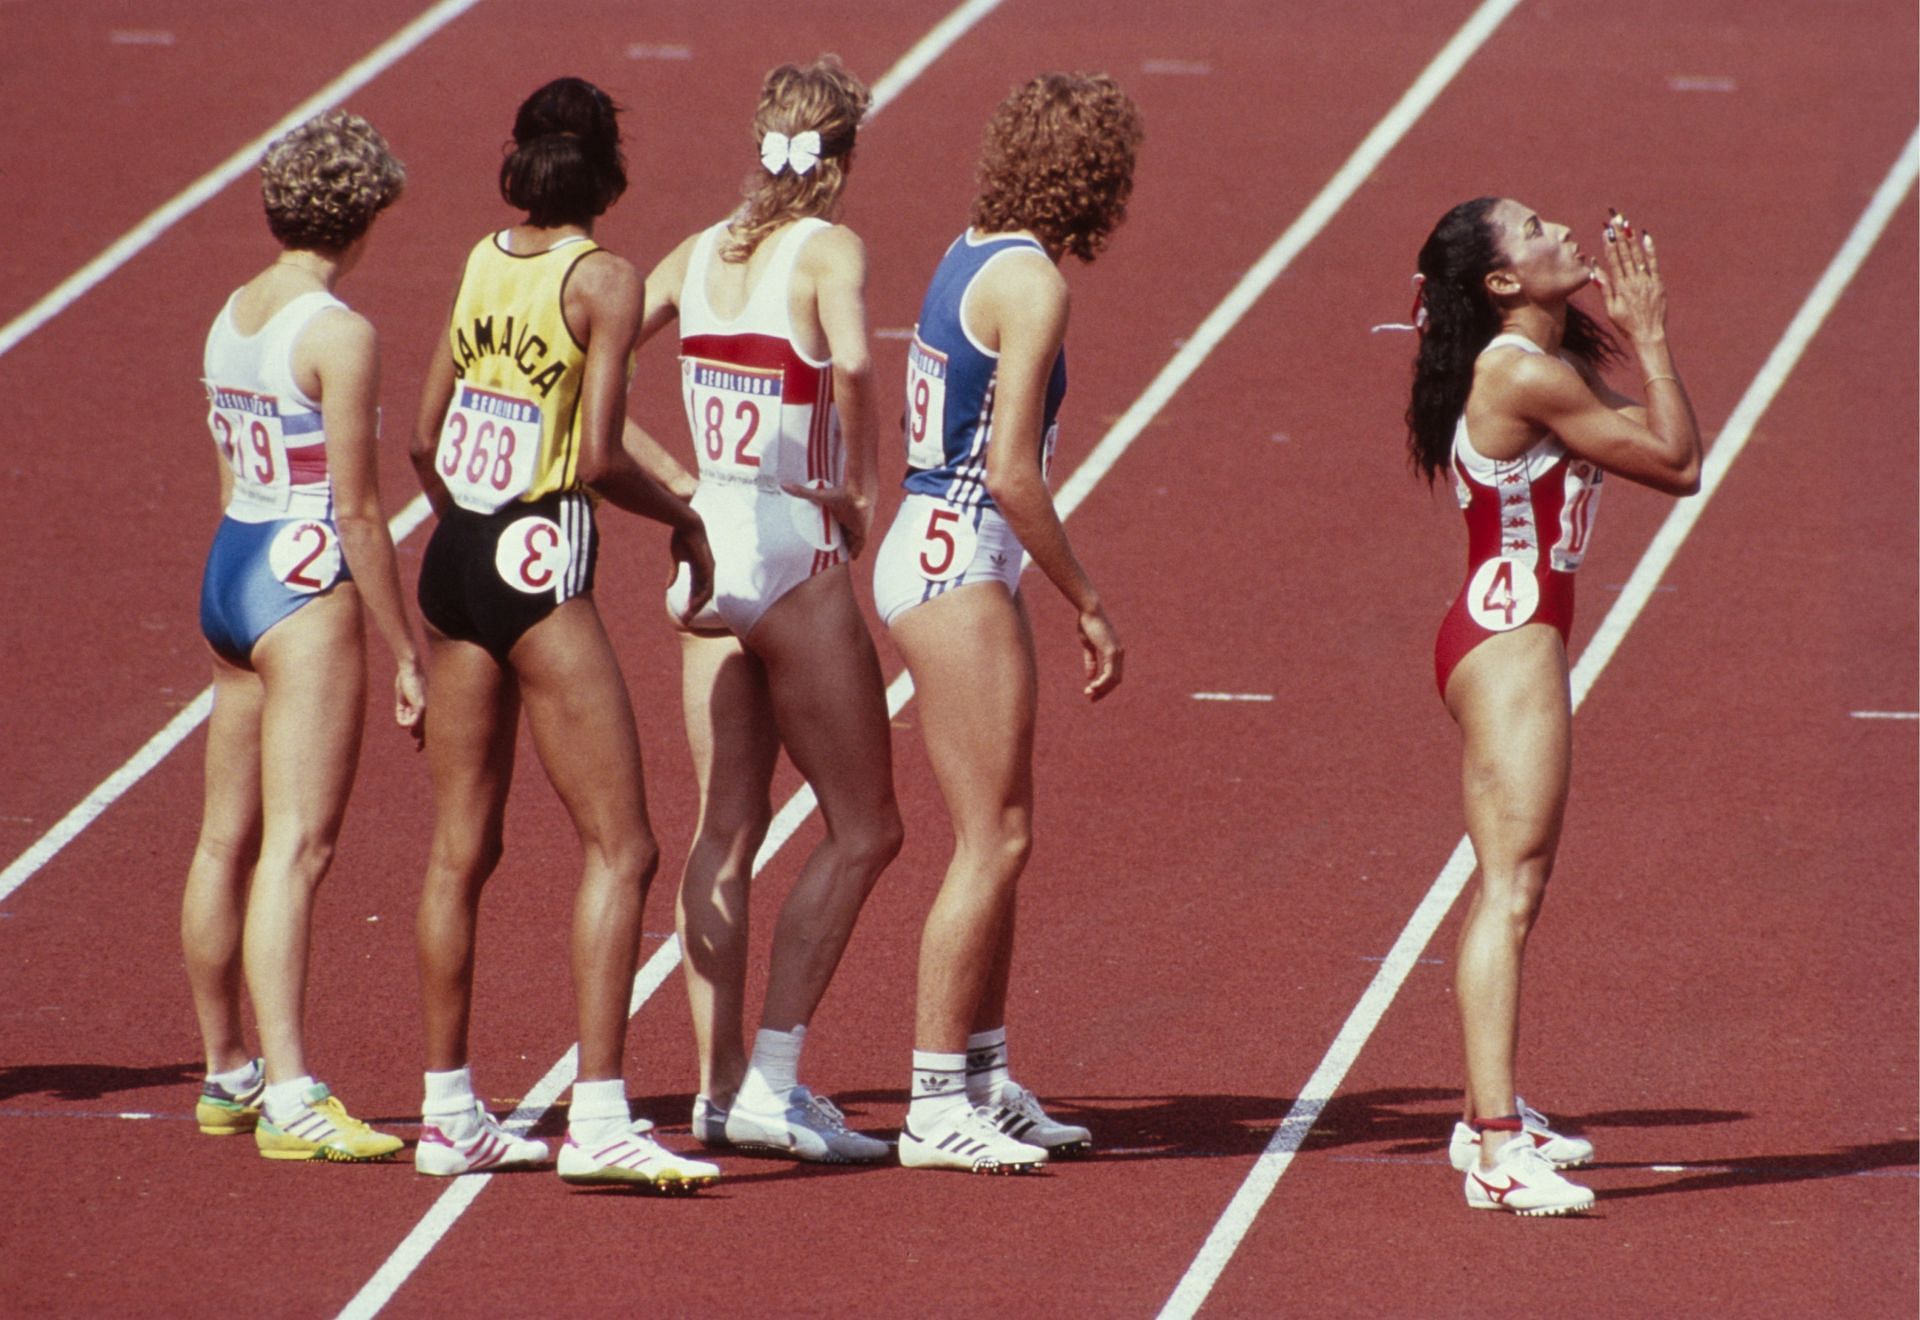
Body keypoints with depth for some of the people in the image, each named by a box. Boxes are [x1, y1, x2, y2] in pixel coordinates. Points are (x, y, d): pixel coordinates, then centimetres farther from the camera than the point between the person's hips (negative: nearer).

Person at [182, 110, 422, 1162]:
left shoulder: (231, 317, 10)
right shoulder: (338, 336, -15)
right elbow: (357, 511, -15)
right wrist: (405, 654, -11)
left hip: (229, 565, 9)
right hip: (307, 582, -8)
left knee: (227, 840, 15)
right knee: (296, 846, -12)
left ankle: (225, 1075, 26)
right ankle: (289, 1095, -19)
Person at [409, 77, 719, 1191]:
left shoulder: (483, 262, 9)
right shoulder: (604, 280, -11)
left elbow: (426, 439, 14)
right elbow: (599, 460, -16)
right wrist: (685, 516, 0)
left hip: (457, 555, 7)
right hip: (542, 567, -7)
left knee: (463, 847, 12)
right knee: (621, 847, -4)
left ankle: (449, 1115, 17)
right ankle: (599, 1118, -13)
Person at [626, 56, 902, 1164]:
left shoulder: (704, 252, 7)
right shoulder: (829, 249, -11)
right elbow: (851, 363, -30)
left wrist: (672, 480, 8)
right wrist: (856, 485, -15)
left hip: (711, 557, 6)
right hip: (798, 556, -6)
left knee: (727, 831, 11)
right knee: (863, 828, 3)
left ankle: (721, 1084, 11)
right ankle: (773, 1083, -5)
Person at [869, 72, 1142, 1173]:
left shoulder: (976, 256, 12)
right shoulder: (1032, 282, -16)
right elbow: (1012, 471, -20)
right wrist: (1091, 606, -13)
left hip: (946, 556, 10)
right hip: (957, 563, -10)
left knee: (997, 839, 15)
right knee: (996, 841, -7)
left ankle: (988, 1082, 21)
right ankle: (936, 1106, -5)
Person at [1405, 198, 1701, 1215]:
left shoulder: (1543, 358, 12)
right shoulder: (1528, 375, -18)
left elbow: (1660, 457, 13)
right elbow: (1678, 463, -15)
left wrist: (1617, 336, 9)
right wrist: (1649, 339, -7)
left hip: (1498, 640, 11)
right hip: (1511, 644, -11)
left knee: (1506, 887, 21)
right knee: (1511, 892, -16)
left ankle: (1489, 1118, 33)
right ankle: (1498, 1151, -23)